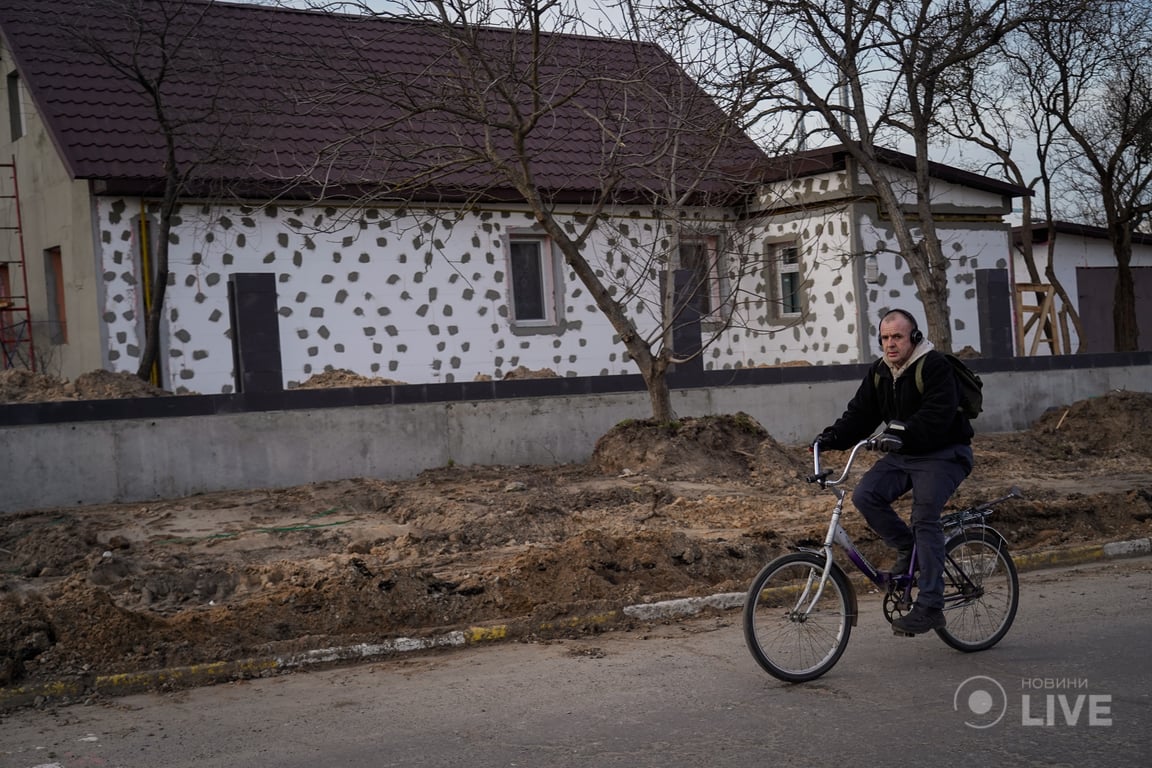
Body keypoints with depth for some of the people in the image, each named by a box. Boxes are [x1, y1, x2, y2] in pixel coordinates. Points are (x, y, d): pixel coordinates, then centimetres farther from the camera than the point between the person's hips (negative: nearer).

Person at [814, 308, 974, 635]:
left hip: (942, 454, -7)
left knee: (925, 519, -19)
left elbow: (937, 416, -26)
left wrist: (902, 433, -40)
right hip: (902, 454, 7)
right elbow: (860, 413, 7)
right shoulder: (879, 372, 9)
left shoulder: (935, 366, -15)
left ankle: (930, 608, -16)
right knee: (865, 495, -15)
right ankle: (907, 549, 8)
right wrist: (832, 437, -9)